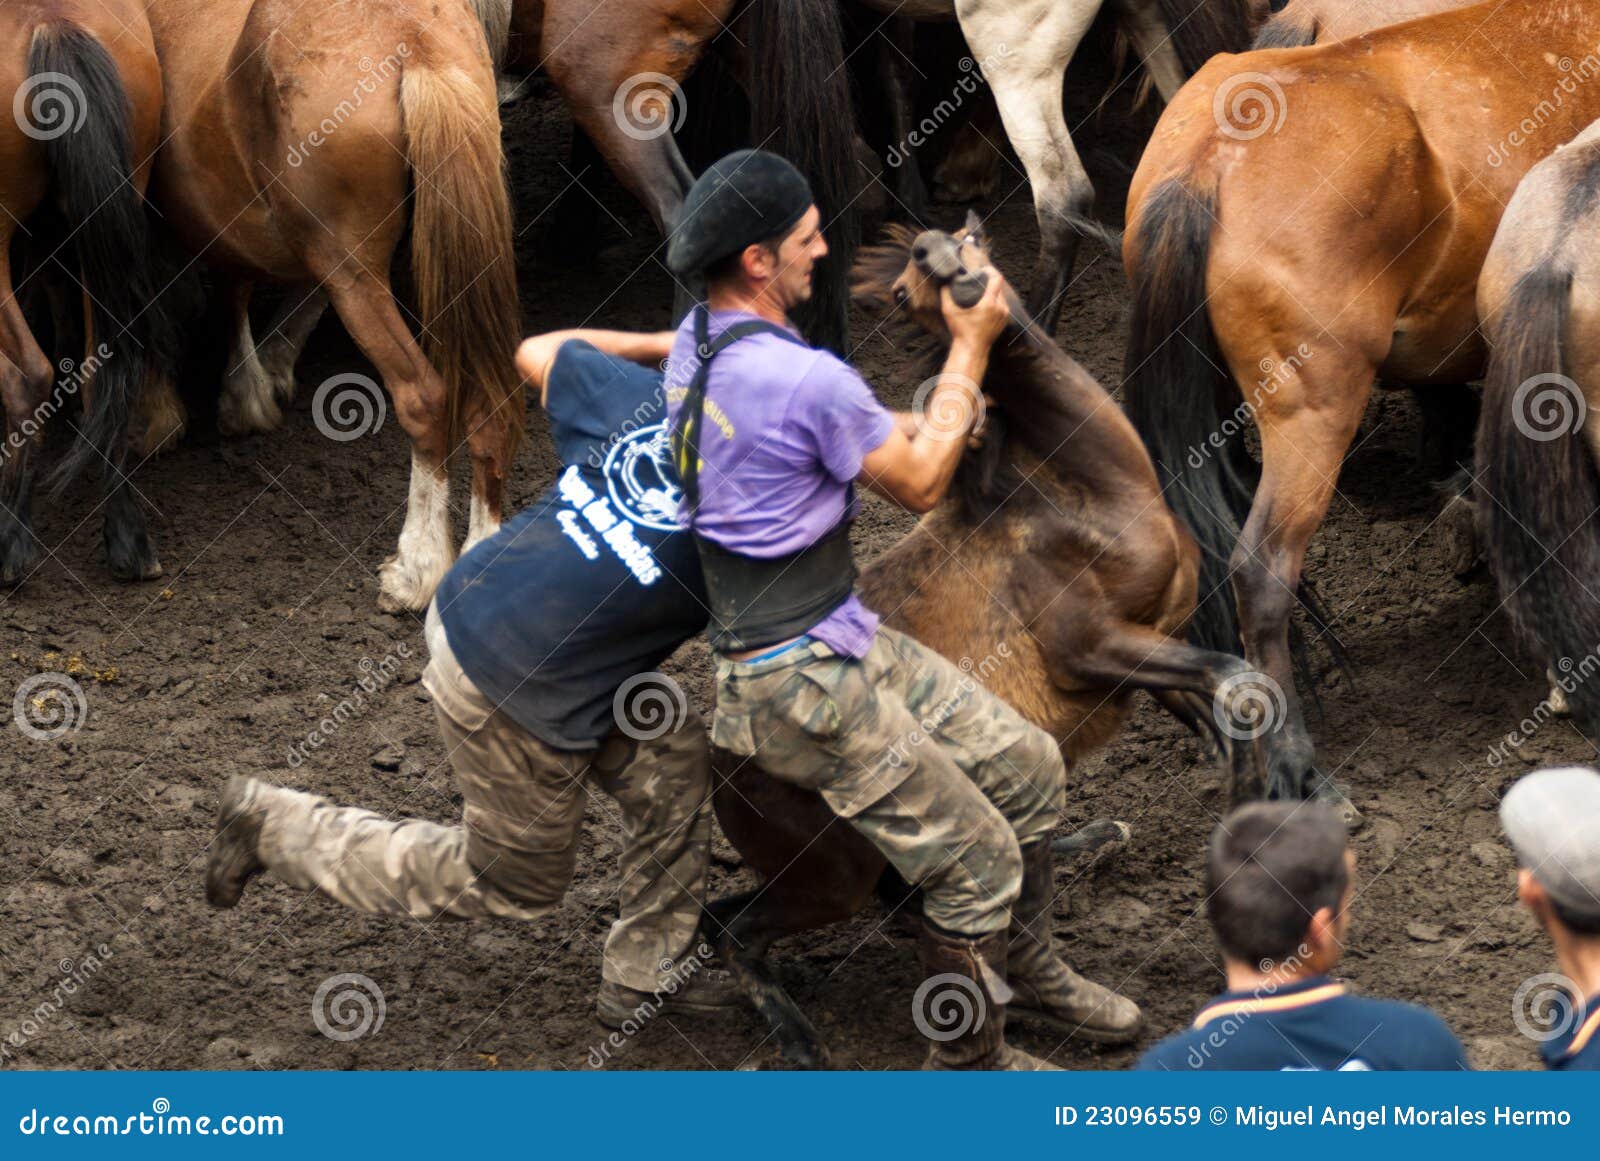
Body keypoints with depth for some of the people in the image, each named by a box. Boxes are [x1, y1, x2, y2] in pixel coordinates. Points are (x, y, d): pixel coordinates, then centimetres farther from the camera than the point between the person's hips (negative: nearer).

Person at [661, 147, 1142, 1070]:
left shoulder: (696, 341, 2)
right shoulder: (808, 380, -26)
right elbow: (921, 485, -10)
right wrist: (971, 348, 1)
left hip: (853, 640, 10)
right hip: (804, 685, -10)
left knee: (1028, 766, 15)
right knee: (976, 858, -3)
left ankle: (1026, 968, 33)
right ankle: (969, 1062, 15)